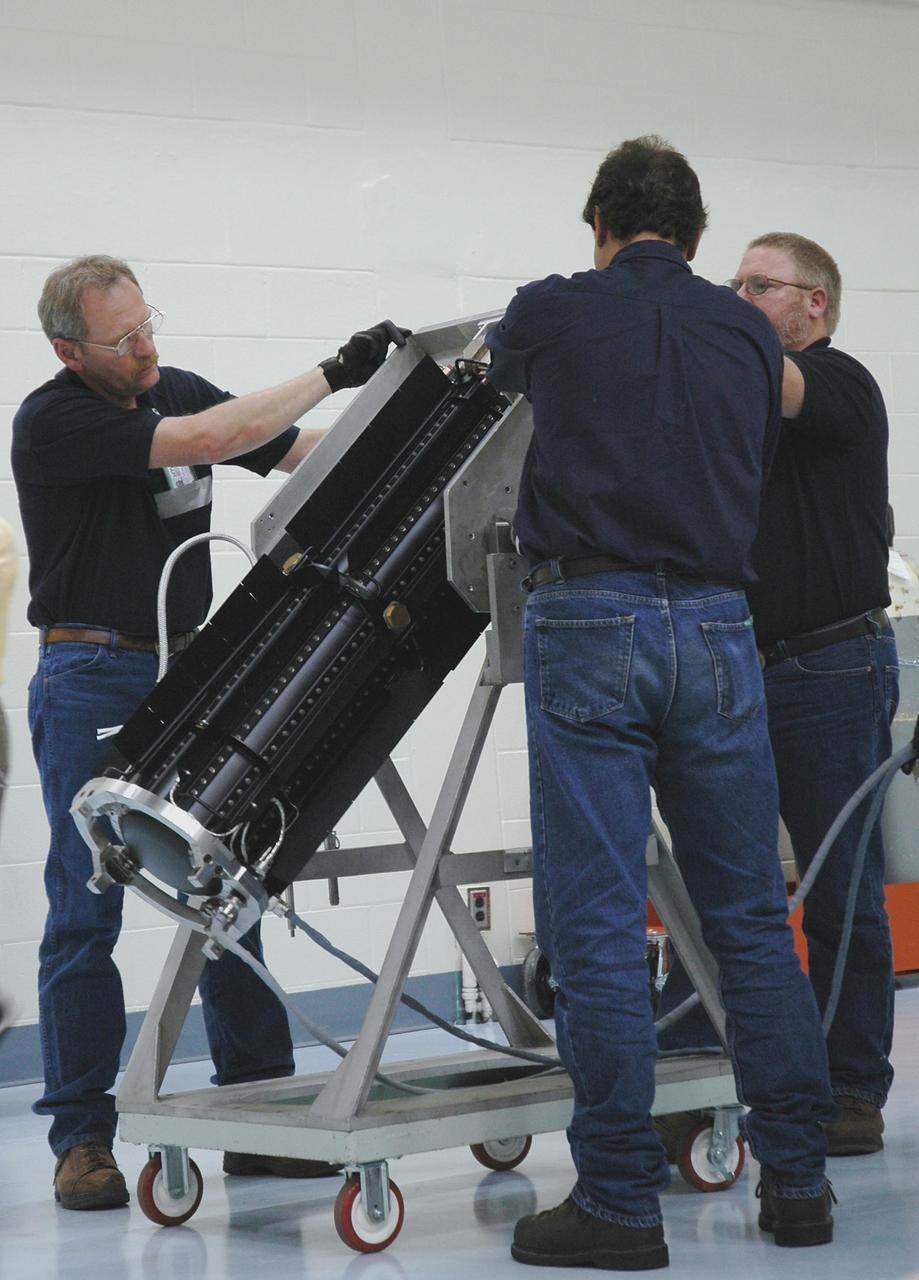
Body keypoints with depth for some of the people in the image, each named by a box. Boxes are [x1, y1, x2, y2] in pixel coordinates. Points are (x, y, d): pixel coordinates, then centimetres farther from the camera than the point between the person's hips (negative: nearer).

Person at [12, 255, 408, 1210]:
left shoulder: (178, 390, 7)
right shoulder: (52, 423, -15)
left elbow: (308, 451, 10)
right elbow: (205, 441, -24)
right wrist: (333, 373, -22)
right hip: (89, 686, -6)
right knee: (86, 911, -2)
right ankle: (82, 1138, 7)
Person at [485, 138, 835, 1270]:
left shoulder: (554, 313, 3)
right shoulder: (748, 336, 11)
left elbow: (500, 368, 27)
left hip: (589, 623, -3)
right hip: (716, 625, 4)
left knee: (596, 926, -1)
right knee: (750, 917, 10)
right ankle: (796, 1180, 14)